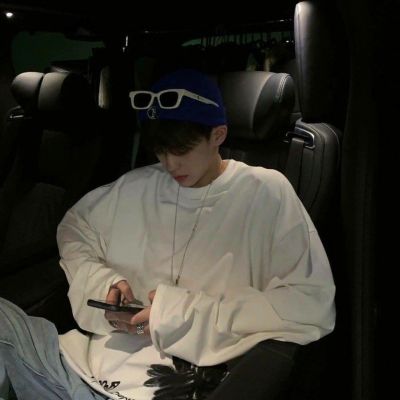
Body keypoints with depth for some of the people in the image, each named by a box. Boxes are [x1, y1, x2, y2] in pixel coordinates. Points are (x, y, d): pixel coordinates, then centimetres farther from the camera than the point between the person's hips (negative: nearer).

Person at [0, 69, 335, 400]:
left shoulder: (266, 192, -5)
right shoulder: (136, 187, 8)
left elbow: (314, 304, -12)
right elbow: (74, 230, 21)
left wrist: (188, 312, -15)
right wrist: (104, 282, 0)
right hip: (93, 359, 3)